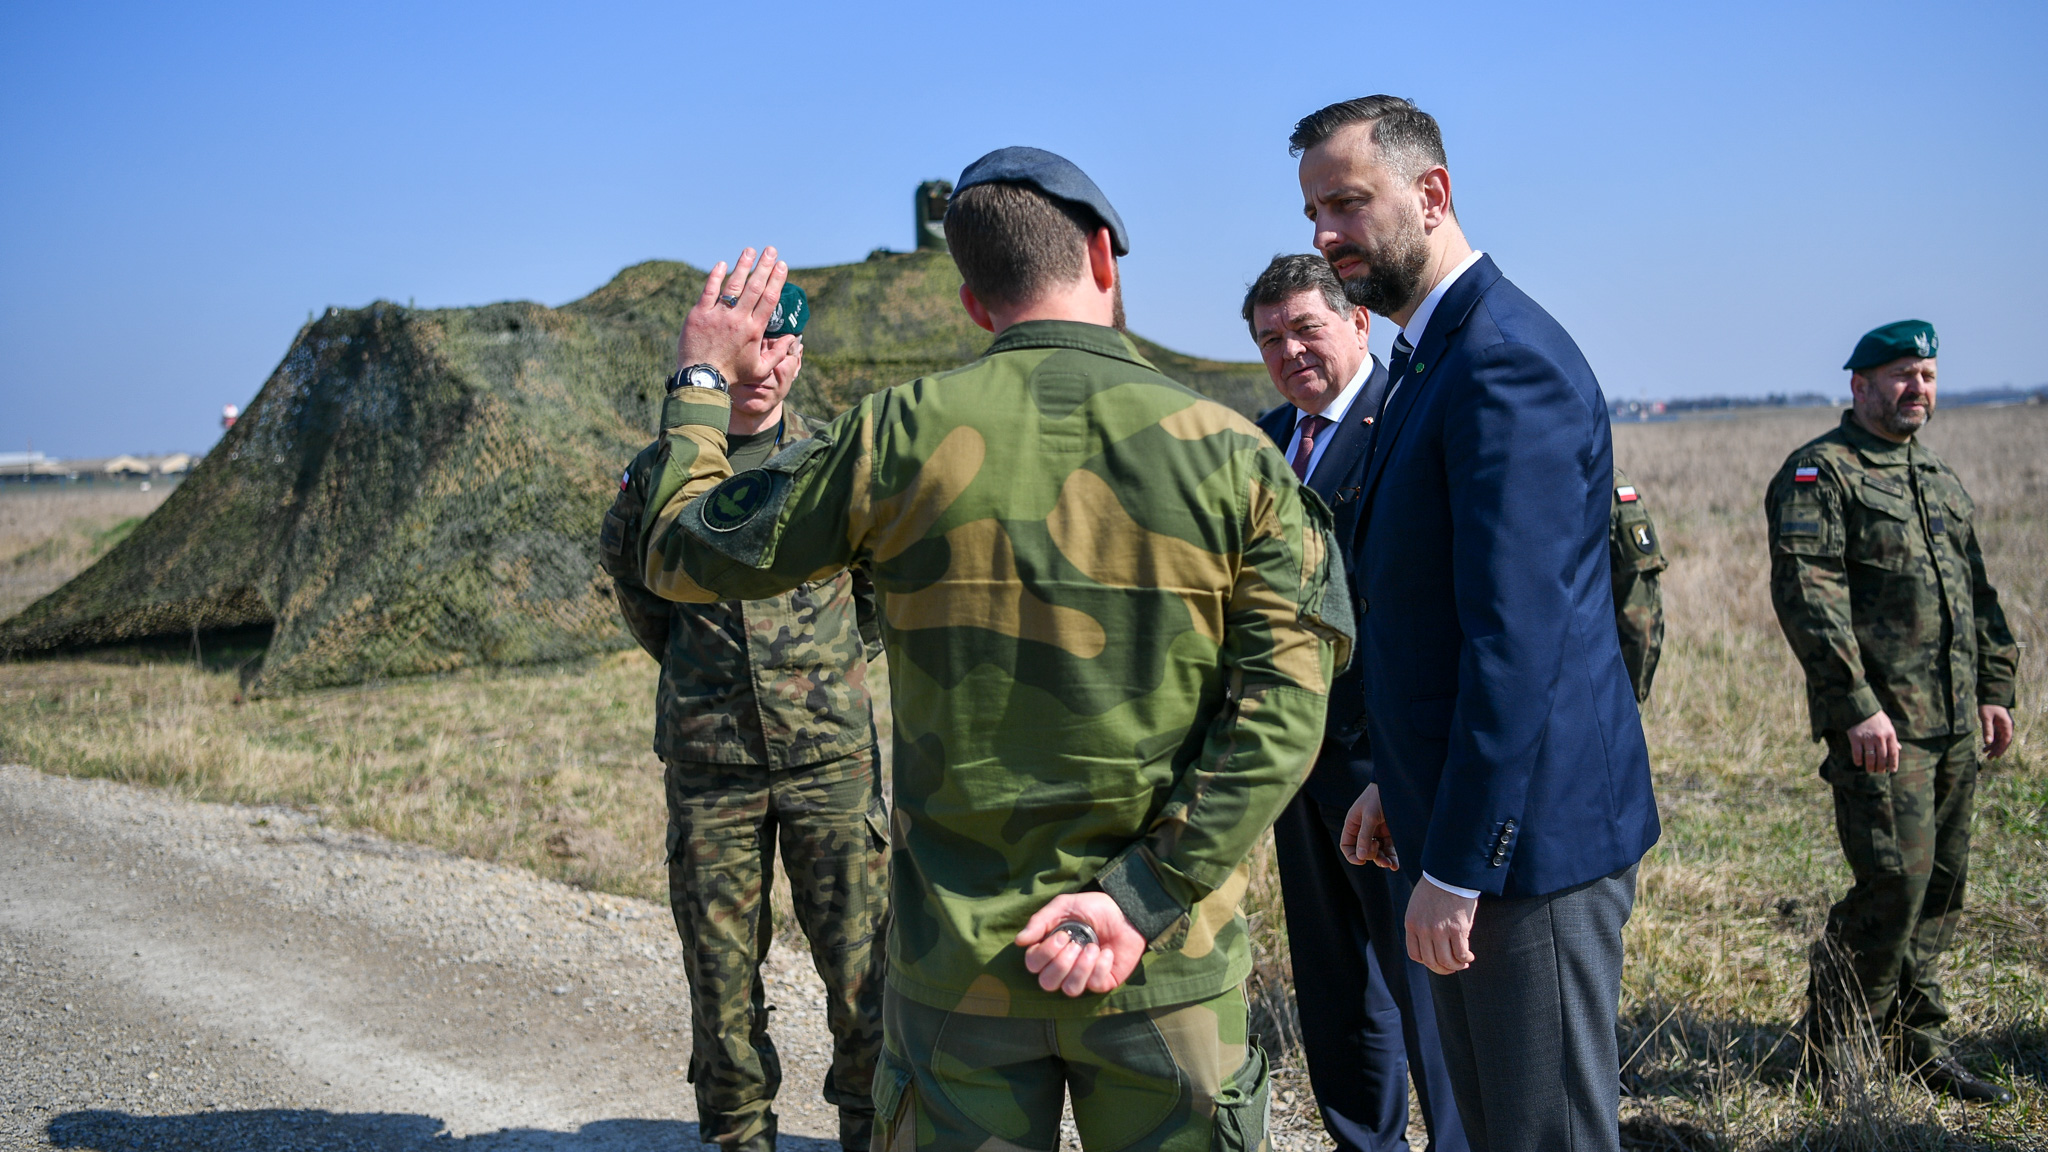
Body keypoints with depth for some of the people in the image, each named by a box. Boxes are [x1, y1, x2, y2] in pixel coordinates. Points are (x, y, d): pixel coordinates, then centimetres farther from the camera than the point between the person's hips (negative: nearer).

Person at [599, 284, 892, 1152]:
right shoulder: (658, 471, 2)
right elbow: (630, 578, 21)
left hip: (831, 757, -1)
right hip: (708, 763, 1)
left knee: (862, 967, 0)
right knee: (722, 978, 8)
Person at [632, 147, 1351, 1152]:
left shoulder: (901, 436, -8)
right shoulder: (1229, 454, -6)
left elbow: (683, 554, 4)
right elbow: (1282, 708, -12)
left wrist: (700, 385, 18)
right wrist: (1142, 896, -13)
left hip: (956, 956, 1)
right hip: (1165, 967, 0)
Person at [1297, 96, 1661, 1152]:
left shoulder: (1507, 361, -19)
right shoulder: (1429, 361, 14)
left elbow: (1517, 639, -24)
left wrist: (1455, 868, -22)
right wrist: (1397, 785, 19)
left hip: (1529, 830, -10)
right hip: (1458, 811, 10)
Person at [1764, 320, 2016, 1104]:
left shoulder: (1941, 479, 20)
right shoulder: (1819, 474, -6)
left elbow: (1977, 592, 25)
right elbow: (1808, 593, -16)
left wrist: (1995, 688, 17)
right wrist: (1857, 706, -21)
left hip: (1955, 725, 8)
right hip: (1879, 723, -8)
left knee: (1943, 887, 11)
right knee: (1897, 883, -10)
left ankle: (1914, 1041, 25)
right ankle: (1829, 1052, 5)